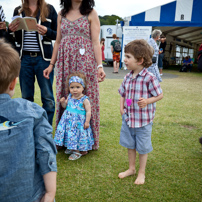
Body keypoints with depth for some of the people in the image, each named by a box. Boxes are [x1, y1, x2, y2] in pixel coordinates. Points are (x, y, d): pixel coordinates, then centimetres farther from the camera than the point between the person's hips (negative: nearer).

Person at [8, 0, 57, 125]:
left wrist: (47, 31, -17)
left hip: (43, 58, -3)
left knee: (47, 96, 0)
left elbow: (58, 34, 3)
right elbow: (15, 38, 17)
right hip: (24, 58, 3)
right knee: (26, 97, 9)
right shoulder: (18, 11, 14)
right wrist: (11, 30, -5)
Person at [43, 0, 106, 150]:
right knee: (65, 98, 5)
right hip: (65, 62, 4)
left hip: (85, 61, -4)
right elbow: (58, 42, 16)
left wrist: (100, 66, -14)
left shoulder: (91, 14, 4)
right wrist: (51, 64, 12)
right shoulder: (62, 14, 15)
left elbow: (95, 42, -4)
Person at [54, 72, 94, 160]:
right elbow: (65, 106, 16)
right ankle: (71, 147, 32)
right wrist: (63, 102, -6)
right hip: (69, 121, 6)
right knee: (70, 133, 12)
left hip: (79, 122, -5)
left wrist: (87, 121, -14)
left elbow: (88, 111, -10)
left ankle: (78, 151, 16)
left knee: (78, 135, 0)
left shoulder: (84, 100, -14)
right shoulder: (70, 97, 3)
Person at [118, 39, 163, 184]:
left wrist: (147, 101, -24)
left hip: (143, 120, -6)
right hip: (128, 118, 6)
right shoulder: (128, 77, 0)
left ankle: (142, 173, 32)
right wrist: (122, 108, 0)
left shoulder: (149, 78, -18)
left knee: (142, 148, 11)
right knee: (130, 145, 20)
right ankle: (131, 168, 41)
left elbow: (160, 95, -9)